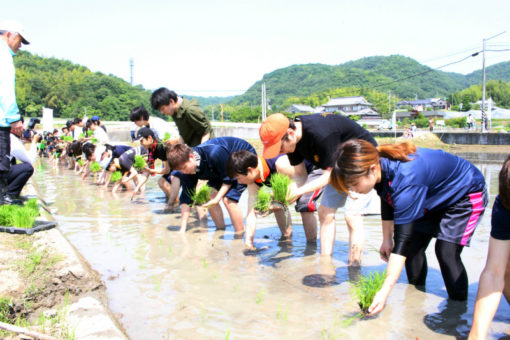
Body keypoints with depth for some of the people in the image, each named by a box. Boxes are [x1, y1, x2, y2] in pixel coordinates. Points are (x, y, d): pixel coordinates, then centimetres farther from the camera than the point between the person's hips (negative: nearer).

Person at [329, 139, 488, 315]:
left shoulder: (405, 181, -44)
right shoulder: (381, 164, -20)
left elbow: (403, 239, -44)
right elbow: (387, 204, 2)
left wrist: (385, 291, -44)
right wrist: (386, 239, 6)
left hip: (466, 194, -8)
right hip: (435, 196, 8)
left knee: (446, 251, -18)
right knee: (414, 243, 3)